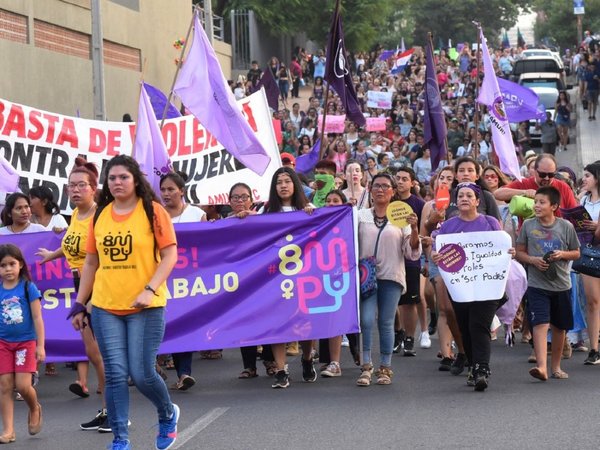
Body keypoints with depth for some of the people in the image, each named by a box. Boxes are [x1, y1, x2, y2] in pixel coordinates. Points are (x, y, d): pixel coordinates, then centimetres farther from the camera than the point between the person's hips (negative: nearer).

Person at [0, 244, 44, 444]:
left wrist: (40, 346, -6)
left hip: (26, 341, -2)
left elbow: (37, 318, -4)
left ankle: (35, 409, 24)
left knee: (23, 385, -8)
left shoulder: (28, 288, -6)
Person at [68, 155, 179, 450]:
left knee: (142, 374, -4)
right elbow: (91, 263, 15)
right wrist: (79, 304, 14)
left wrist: (149, 290, -19)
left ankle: (168, 415, 27)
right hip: (105, 306, 3)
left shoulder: (153, 211, -3)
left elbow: (170, 255, -7)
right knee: (115, 374, -1)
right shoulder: (100, 216, 9)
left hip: (145, 307, -3)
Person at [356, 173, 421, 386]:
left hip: (391, 276, 0)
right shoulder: (360, 216, 9)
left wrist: (414, 230, -12)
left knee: (386, 323, 3)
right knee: (366, 320, -11)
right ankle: (366, 366, -3)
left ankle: (385, 368, 12)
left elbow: (412, 253, 3)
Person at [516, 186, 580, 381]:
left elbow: (576, 253, 7)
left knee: (559, 327, 11)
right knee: (540, 323, -16)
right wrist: (533, 260, -12)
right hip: (537, 284, -2)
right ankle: (541, 366, -24)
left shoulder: (566, 226, -1)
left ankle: (556, 366, 25)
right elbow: (519, 253, 7)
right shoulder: (528, 225, 0)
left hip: (561, 284, 2)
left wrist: (563, 254, -12)